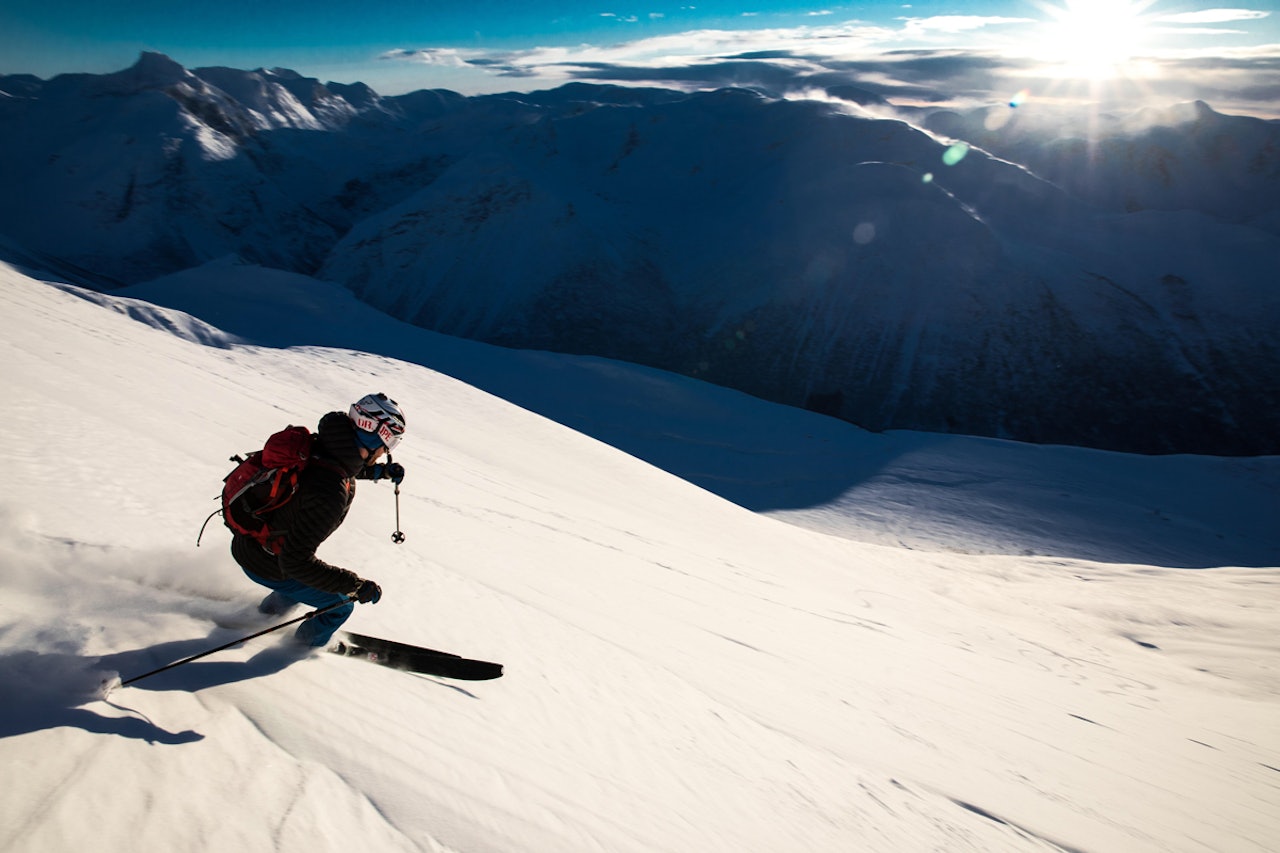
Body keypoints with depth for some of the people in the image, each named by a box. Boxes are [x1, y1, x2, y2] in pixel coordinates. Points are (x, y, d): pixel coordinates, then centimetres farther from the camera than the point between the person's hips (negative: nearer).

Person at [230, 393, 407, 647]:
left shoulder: (319, 445, -14)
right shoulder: (328, 495, -39)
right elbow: (296, 561, -35)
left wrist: (379, 471, 7)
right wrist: (354, 585, -30)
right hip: (266, 564, -8)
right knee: (340, 605, 12)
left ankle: (270, 610, 58)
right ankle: (309, 643, 39)